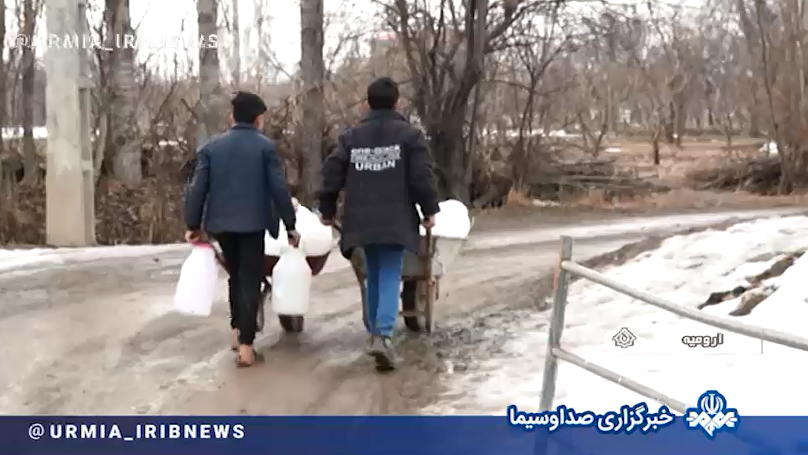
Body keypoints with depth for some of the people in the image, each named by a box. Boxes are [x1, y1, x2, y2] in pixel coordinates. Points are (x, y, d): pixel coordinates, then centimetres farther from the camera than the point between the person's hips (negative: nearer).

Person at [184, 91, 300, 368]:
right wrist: (290, 225, -1)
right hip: (252, 223, -4)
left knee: (236, 276, 22)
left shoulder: (212, 146, 5)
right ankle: (245, 345, -4)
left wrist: (193, 224, 8)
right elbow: (279, 189, -8)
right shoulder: (265, 147, -4)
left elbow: (198, 188, 1)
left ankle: (236, 331, 27)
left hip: (221, 223, 4)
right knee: (250, 281, 1)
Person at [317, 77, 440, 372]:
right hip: (395, 219, -4)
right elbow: (422, 177, -8)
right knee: (390, 277, -5)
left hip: (362, 219, 4)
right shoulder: (409, 135, -2)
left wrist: (327, 209, 17)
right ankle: (382, 335, -21)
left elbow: (332, 174, 6)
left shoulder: (351, 137, 8)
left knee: (374, 276, 18)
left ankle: (374, 331, 26)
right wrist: (429, 210, 2)